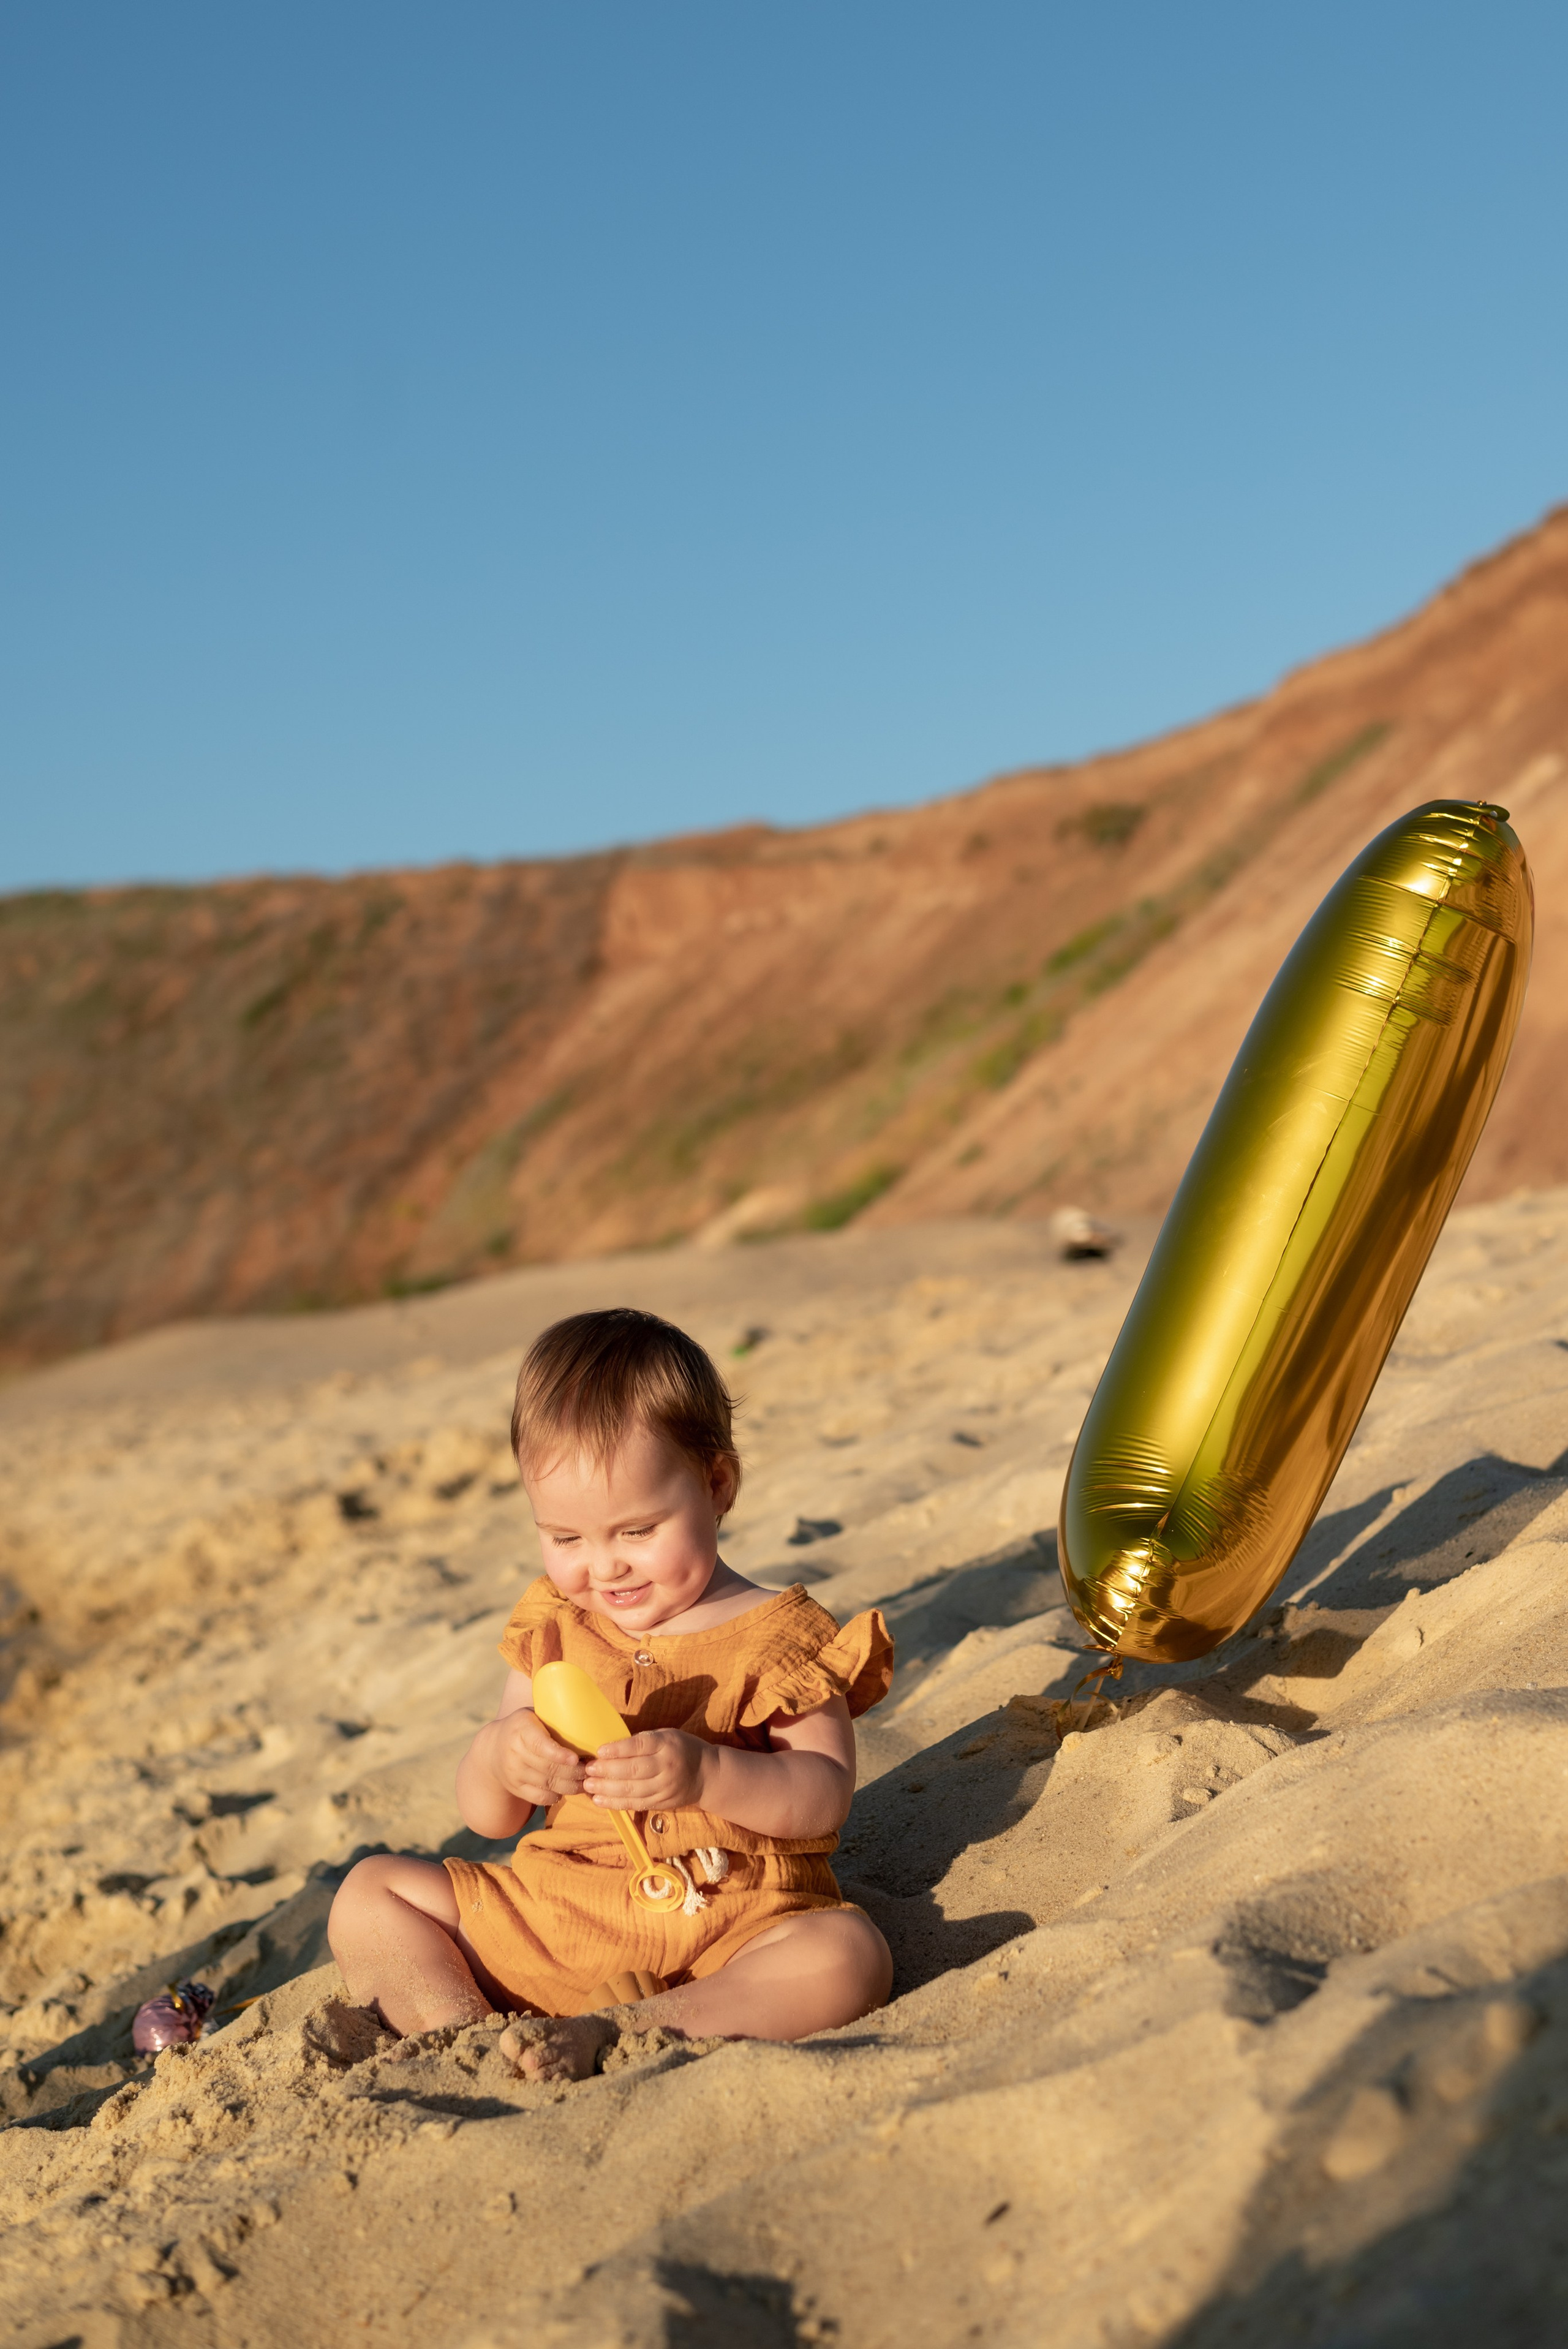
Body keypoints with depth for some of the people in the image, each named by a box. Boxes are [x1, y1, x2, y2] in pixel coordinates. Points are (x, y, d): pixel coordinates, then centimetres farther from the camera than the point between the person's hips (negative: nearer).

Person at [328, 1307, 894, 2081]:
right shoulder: (551, 1631, 8)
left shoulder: (777, 1636, -3)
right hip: (550, 1915, 4)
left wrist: (707, 1774, -30)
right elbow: (488, 1817, 7)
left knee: (848, 1957, -32)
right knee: (367, 1894, 1)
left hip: (733, 1924, -4)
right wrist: (498, 1756, -17)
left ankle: (601, 2032, -33)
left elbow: (825, 1797, -13)